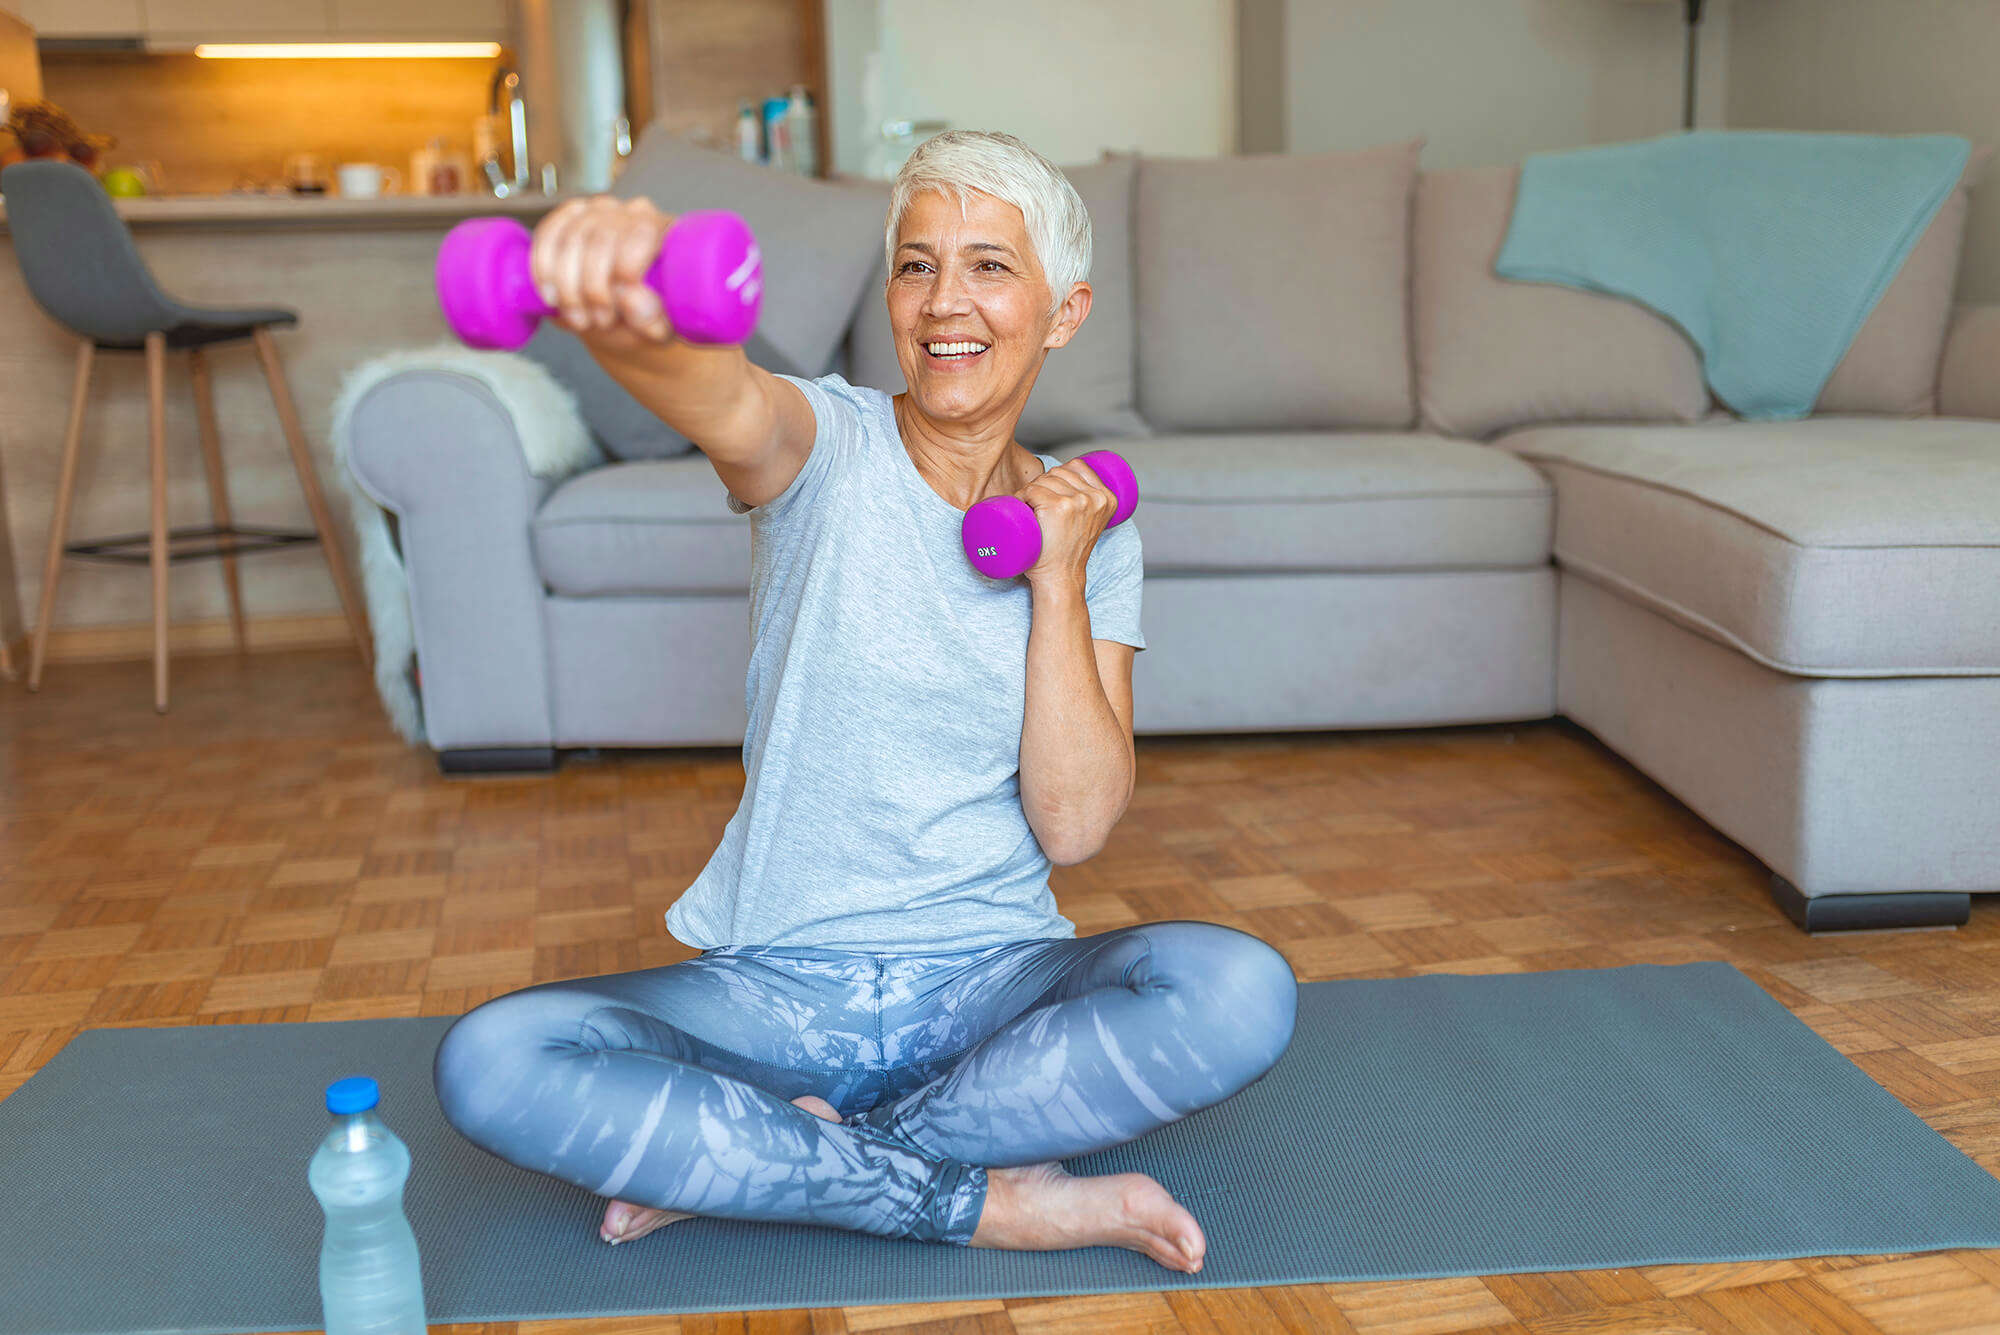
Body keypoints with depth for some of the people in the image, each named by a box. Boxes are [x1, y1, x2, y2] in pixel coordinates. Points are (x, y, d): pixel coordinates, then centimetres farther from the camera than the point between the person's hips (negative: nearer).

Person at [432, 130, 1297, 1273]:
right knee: (489, 1062, -26)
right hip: (777, 988, -1)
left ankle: (764, 1164, -16)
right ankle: (993, 1200, -20)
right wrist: (632, 315, -56)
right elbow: (725, 399, -33)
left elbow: (1074, 827, -6)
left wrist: (1056, 578, -10)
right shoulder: (831, 451, -5)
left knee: (1242, 991, -28)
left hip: (994, 983, 2)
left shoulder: (1090, 525, 3)